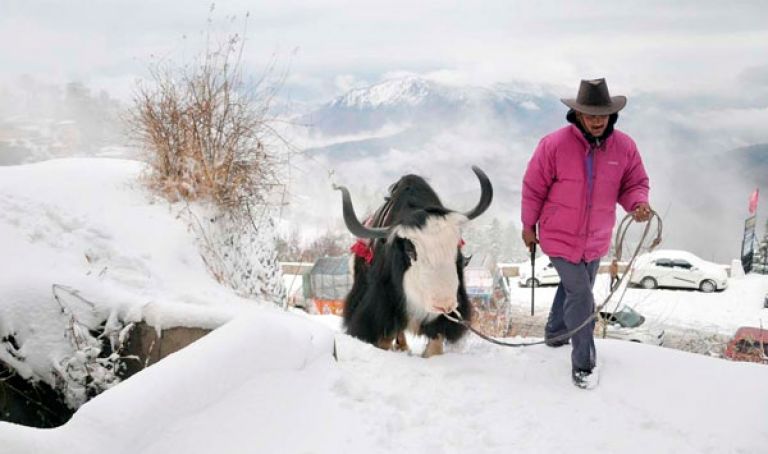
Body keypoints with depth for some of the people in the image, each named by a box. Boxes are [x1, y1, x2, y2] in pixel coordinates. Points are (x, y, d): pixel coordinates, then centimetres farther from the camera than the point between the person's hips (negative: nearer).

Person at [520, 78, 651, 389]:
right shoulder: (554, 144, -20)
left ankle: (555, 333, 49)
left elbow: (635, 184, 1)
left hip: (596, 239, 5)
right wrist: (529, 226, -1)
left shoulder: (624, 147, -11)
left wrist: (638, 204, -23)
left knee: (574, 289, 24)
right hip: (560, 237, -5)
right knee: (581, 296, -7)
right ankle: (583, 363, 7)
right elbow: (533, 188, -10)